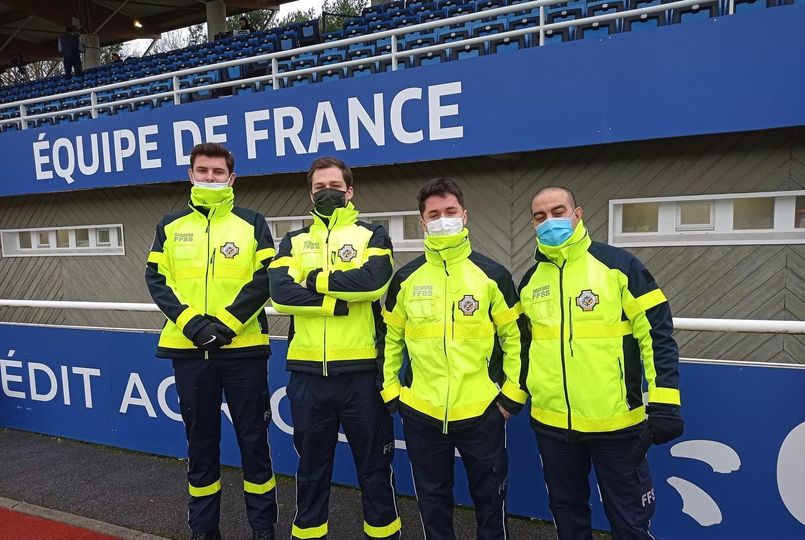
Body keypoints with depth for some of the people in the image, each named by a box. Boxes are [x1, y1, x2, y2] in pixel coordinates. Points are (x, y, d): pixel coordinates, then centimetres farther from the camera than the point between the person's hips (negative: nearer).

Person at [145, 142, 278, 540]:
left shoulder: (252, 223, 3)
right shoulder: (171, 226, 10)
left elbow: (264, 280, -6)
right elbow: (156, 279, 3)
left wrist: (226, 323, -15)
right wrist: (192, 322, -12)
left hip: (243, 347, -2)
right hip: (188, 348, 3)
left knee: (253, 438, 7)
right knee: (200, 440, 14)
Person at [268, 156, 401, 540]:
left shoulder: (372, 235, 4)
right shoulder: (293, 242, 11)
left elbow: (374, 280, -17)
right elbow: (280, 294, -7)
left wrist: (317, 280, -8)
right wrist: (335, 301, -14)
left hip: (361, 369, -2)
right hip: (307, 371, 3)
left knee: (374, 465, 11)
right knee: (311, 466, 18)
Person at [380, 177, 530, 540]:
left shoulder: (492, 274, -4)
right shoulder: (406, 278, 1)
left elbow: (516, 336, 2)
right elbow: (391, 336, 10)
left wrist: (513, 393, -1)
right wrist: (389, 390, 7)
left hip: (482, 411, -1)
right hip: (420, 413, 2)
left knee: (489, 499, 17)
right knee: (432, 501, 18)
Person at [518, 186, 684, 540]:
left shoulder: (619, 265, -8)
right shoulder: (531, 280, 7)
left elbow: (657, 334, -9)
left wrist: (664, 403, -14)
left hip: (616, 421, -4)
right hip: (551, 423, 4)